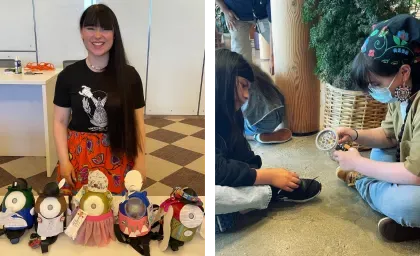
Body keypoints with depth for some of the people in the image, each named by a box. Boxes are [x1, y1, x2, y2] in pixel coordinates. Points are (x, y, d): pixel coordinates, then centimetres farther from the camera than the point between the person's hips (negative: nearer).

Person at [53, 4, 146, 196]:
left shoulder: (129, 75, -4)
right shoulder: (68, 75, -2)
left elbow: (137, 122, 0)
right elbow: (60, 121, 3)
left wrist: (140, 161, -3)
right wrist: (64, 161, -4)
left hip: (118, 157, 0)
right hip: (79, 156, 1)